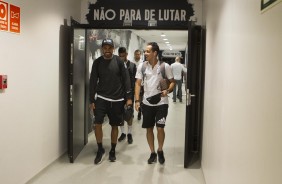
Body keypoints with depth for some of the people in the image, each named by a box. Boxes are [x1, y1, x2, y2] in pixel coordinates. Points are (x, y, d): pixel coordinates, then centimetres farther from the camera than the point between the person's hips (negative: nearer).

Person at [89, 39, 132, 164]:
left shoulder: (119, 61, -3)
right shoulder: (97, 62, 0)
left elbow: (126, 79, -2)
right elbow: (93, 82, 1)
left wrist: (128, 97, -7)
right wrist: (92, 100, -2)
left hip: (117, 99, 0)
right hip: (101, 98, 0)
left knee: (114, 125, 9)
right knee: (97, 123, -10)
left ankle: (113, 151, 25)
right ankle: (100, 150, 10)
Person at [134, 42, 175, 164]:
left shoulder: (165, 66, -6)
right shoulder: (141, 66, 0)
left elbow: (172, 82, 2)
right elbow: (138, 83, 1)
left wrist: (167, 90, -19)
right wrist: (137, 100, -8)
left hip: (161, 103, -2)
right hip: (147, 103, 3)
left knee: (160, 128, -7)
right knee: (149, 128, 9)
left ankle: (160, 150, 19)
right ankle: (152, 153, 27)